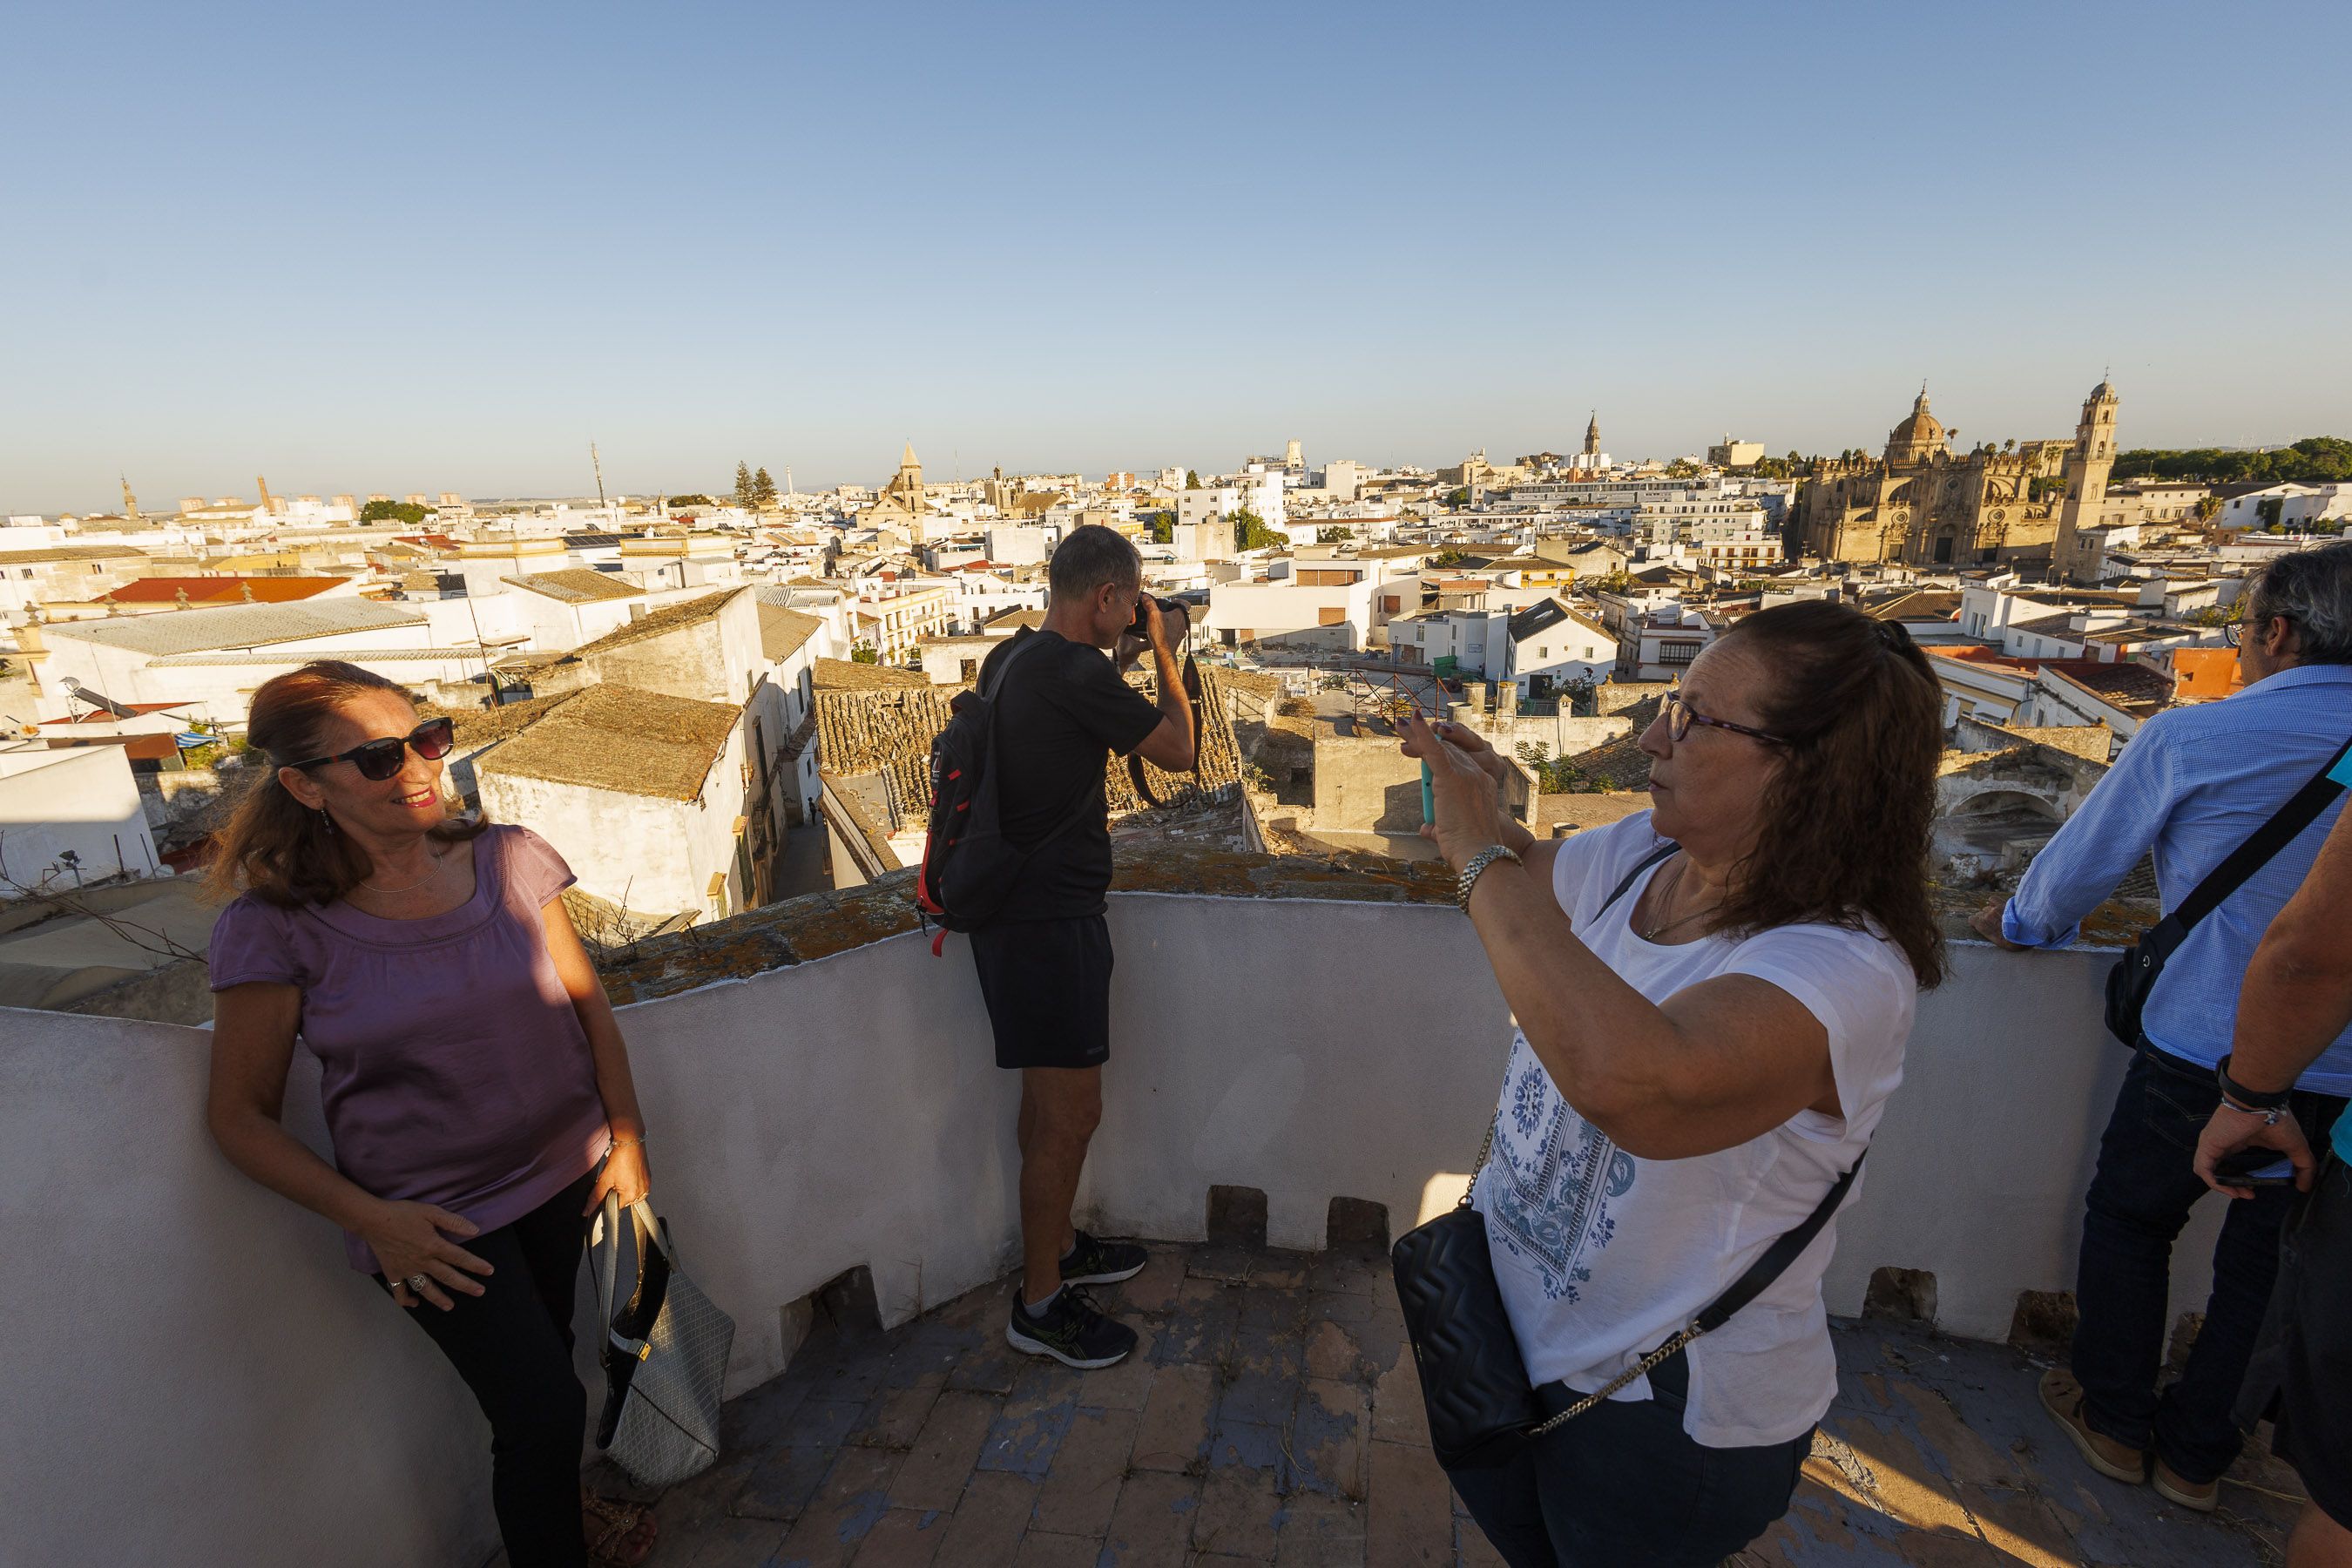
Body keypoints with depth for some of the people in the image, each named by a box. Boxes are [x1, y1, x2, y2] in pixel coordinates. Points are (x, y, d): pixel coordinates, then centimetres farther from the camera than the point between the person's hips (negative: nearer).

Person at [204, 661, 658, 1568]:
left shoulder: (505, 860, -9)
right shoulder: (277, 928, -16)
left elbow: (587, 1005, -1)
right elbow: (240, 1116, -6)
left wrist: (626, 1136, -1)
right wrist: (369, 1219, -16)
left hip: (563, 1171, 4)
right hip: (431, 1217, -3)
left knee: (543, 1365, 23)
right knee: (543, 1408, 0)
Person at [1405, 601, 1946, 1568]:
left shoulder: (1845, 971, -31)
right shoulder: (1637, 854, -9)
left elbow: (1627, 1078, -50)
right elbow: (1524, 888, 11)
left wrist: (1483, 856, -39)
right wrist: (1477, 803, -10)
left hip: (1665, 1410, -6)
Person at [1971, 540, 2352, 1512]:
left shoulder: (2192, 737, -14)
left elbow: (2085, 857, -3)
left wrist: (2021, 923, 16)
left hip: (2205, 1049, -4)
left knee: (2129, 1219, 17)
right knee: (2268, 1257, 18)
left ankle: (2115, 1421, 30)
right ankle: (2196, 1453, 32)